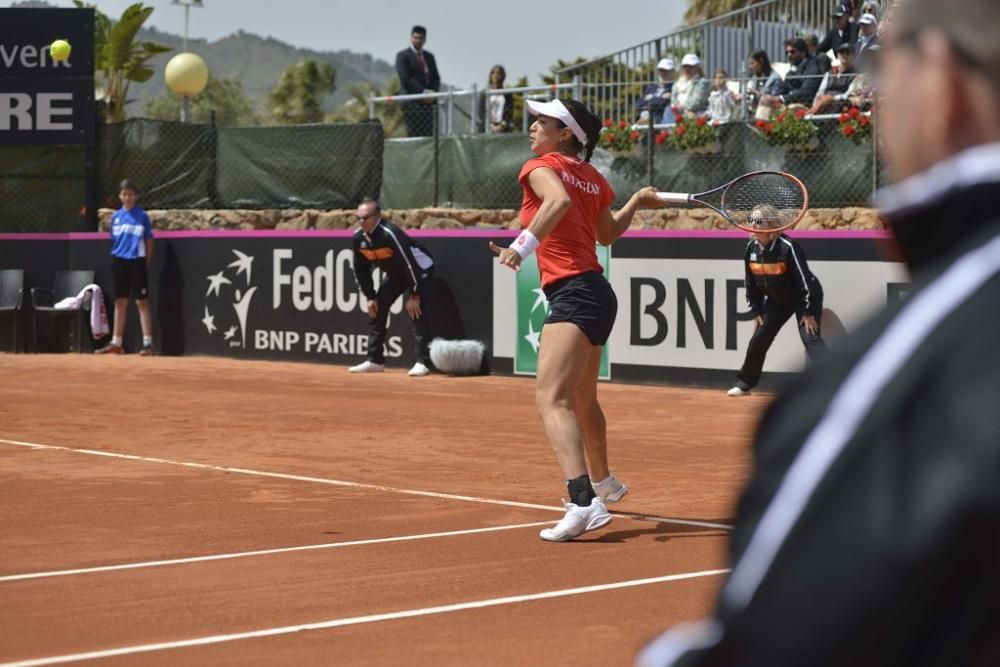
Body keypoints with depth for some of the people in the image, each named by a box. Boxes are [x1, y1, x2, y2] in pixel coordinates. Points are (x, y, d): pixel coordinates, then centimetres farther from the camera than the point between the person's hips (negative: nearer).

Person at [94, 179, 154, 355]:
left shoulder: (142, 216, -4)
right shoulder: (116, 216, 8)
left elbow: (149, 242, 0)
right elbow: (114, 241, 16)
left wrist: (146, 264, -2)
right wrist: (117, 257, 8)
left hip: (137, 262, -5)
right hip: (119, 262, 5)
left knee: (142, 302, -6)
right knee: (120, 302, 11)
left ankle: (147, 343, -6)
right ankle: (116, 343, 16)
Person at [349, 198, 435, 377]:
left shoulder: (390, 234, -34)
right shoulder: (359, 238, -12)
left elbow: (411, 264, -33)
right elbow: (360, 270, 2)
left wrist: (414, 296, -31)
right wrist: (370, 296, -1)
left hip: (420, 269, -8)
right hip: (394, 273, 8)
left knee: (417, 310, -23)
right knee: (376, 309, 3)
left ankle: (423, 362, -24)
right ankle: (375, 360, 12)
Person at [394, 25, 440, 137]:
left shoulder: (429, 56, 20)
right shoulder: (402, 56, 2)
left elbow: (436, 78, 18)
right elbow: (405, 79, -9)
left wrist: (432, 94, -2)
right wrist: (422, 92, -16)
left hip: (428, 102, 5)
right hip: (411, 102, -5)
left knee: (428, 135, -3)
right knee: (414, 135, -12)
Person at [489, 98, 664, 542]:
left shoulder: (541, 167, -6)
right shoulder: (593, 178, 15)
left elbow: (560, 200, -29)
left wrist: (523, 245, -33)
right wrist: (637, 202, 44)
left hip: (572, 294, -9)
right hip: (596, 292, 9)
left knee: (552, 400, -20)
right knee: (582, 399, 29)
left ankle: (584, 503, -36)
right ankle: (603, 483, 50)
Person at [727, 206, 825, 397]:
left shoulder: (787, 247, -29)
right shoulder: (751, 248, -9)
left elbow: (804, 279, -26)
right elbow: (751, 283, 3)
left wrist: (808, 312, -25)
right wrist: (757, 311, 3)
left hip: (804, 297, -7)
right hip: (777, 300, 7)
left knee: (810, 336, -22)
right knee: (758, 339, 7)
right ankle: (744, 384, 22)